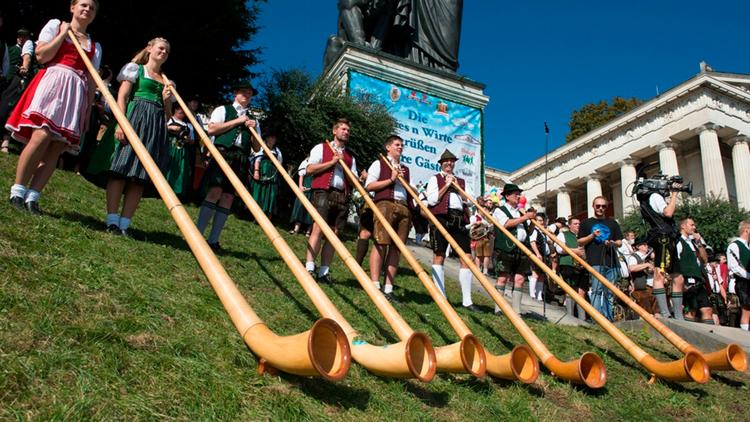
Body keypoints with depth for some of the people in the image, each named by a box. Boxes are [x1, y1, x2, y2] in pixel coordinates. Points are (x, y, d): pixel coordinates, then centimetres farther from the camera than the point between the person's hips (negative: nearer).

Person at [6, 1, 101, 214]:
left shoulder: (95, 46, 22)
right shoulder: (55, 25, 14)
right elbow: (41, 55, 1)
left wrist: (89, 108, 9)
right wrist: (63, 33, 1)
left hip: (77, 92, 4)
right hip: (52, 82, -4)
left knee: (56, 148, -7)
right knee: (41, 136, -21)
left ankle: (32, 196, -7)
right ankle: (18, 191, -11)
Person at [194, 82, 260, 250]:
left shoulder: (253, 120, 23)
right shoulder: (223, 110, 13)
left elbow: (257, 148, 19)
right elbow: (211, 129, -4)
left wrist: (253, 129, 1)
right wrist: (237, 121, -3)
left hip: (240, 161, 4)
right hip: (222, 154, -4)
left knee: (228, 198, -2)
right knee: (214, 192, -18)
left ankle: (213, 240, -2)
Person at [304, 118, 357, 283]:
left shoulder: (350, 157, 23)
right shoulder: (321, 148, 11)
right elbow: (309, 169, -1)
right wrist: (332, 162, -6)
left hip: (342, 196, 4)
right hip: (323, 192, -4)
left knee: (333, 234, 0)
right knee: (318, 228, -15)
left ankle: (324, 271, 2)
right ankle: (309, 267, -17)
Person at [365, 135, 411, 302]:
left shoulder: (405, 169, 27)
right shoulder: (379, 163, 11)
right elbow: (369, 186, 0)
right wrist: (391, 179, -5)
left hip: (404, 207, 6)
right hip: (385, 204, -5)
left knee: (397, 248, -1)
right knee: (380, 244, -13)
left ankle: (388, 289, 0)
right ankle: (375, 286, -14)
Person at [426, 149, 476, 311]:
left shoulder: (461, 181, 26)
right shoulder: (435, 178, 13)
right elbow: (431, 200, -1)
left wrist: (456, 185, 3)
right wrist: (446, 186, -2)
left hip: (459, 220, 4)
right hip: (441, 217, -4)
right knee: (439, 256, -5)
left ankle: (467, 300, -1)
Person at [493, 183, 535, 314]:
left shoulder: (521, 212, 23)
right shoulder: (499, 210, 5)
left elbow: (528, 231, 25)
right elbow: (506, 224, -13)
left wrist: (532, 219, 6)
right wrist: (526, 217, -8)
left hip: (522, 249, 6)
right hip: (507, 249, -5)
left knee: (519, 279, 1)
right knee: (503, 278, -5)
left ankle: (516, 311, 5)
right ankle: (498, 309, -1)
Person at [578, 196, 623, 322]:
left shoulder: (612, 223, 21)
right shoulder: (586, 223, 13)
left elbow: (620, 242, 19)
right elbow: (580, 242, 9)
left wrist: (613, 243, -3)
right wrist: (592, 236, -7)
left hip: (612, 262, 3)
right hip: (595, 262, -3)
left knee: (610, 292, 3)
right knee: (597, 290, -12)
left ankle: (608, 317, 9)